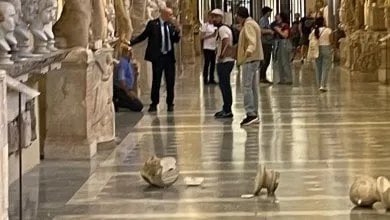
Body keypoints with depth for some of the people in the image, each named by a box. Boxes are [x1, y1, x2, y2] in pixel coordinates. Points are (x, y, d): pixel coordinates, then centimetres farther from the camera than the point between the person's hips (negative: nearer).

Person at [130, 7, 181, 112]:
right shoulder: (152, 24, -5)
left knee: (170, 81, 7)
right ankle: (154, 104, 12)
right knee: (156, 81, 2)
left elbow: (176, 40, 8)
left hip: (169, 56, 3)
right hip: (158, 56, -3)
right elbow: (143, 36, -2)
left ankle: (170, 104, 19)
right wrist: (130, 43, -11)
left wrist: (177, 30, -10)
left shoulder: (171, 25, 6)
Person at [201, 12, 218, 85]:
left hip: (214, 48, 6)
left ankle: (211, 79, 14)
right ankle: (205, 79, 3)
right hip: (207, 48, -6)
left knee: (213, 64, 7)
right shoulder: (205, 25, -6)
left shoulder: (215, 26, 12)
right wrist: (211, 35, -24)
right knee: (207, 64, -3)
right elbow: (202, 37, -10)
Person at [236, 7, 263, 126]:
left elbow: (252, 41, -29)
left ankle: (251, 114, -16)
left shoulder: (248, 25, -14)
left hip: (250, 59, -11)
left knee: (247, 87, -12)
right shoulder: (252, 23, 18)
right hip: (254, 58, 11)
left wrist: (249, 50, -48)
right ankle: (254, 114, 12)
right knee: (253, 87, 10)